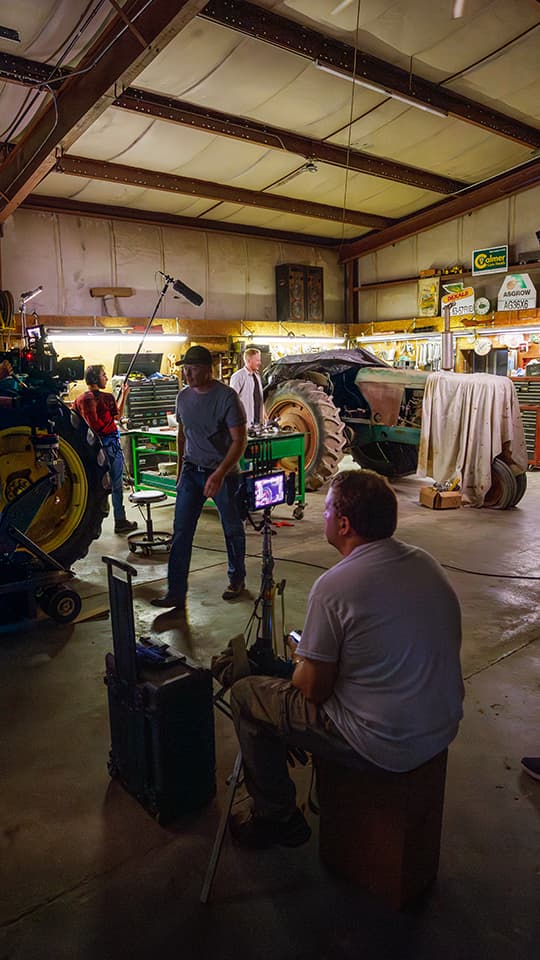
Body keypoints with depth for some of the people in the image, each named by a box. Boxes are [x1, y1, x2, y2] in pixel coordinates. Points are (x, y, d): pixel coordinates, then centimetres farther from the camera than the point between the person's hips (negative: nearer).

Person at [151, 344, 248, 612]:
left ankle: (237, 579, 32)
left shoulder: (226, 396, -15)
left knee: (233, 530, 11)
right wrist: (181, 468, 18)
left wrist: (219, 475, -26)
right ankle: (176, 593, 2)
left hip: (224, 473, -4)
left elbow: (239, 441, -17)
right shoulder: (183, 396, 4)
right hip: (191, 471, 5)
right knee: (181, 533, -2)